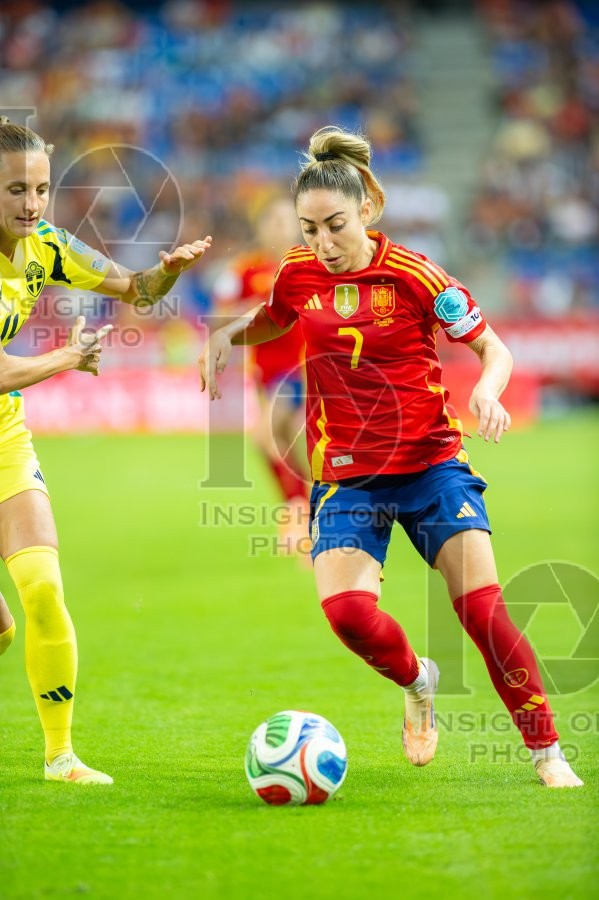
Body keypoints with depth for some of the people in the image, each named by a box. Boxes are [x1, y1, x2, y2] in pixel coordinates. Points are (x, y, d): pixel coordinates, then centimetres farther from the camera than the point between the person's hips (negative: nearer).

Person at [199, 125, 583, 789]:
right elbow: (268, 321, 25)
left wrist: (487, 392, -25)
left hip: (431, 461, -2)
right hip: (346, 476, 3)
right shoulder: (298, 274, 1)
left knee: (481, 607, -13)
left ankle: (546, 752, 2)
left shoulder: (413, 275, -10)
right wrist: (226, 335, 3)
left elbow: (493, 348, -3)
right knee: (346, 609, -19)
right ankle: (417, 680, 14)